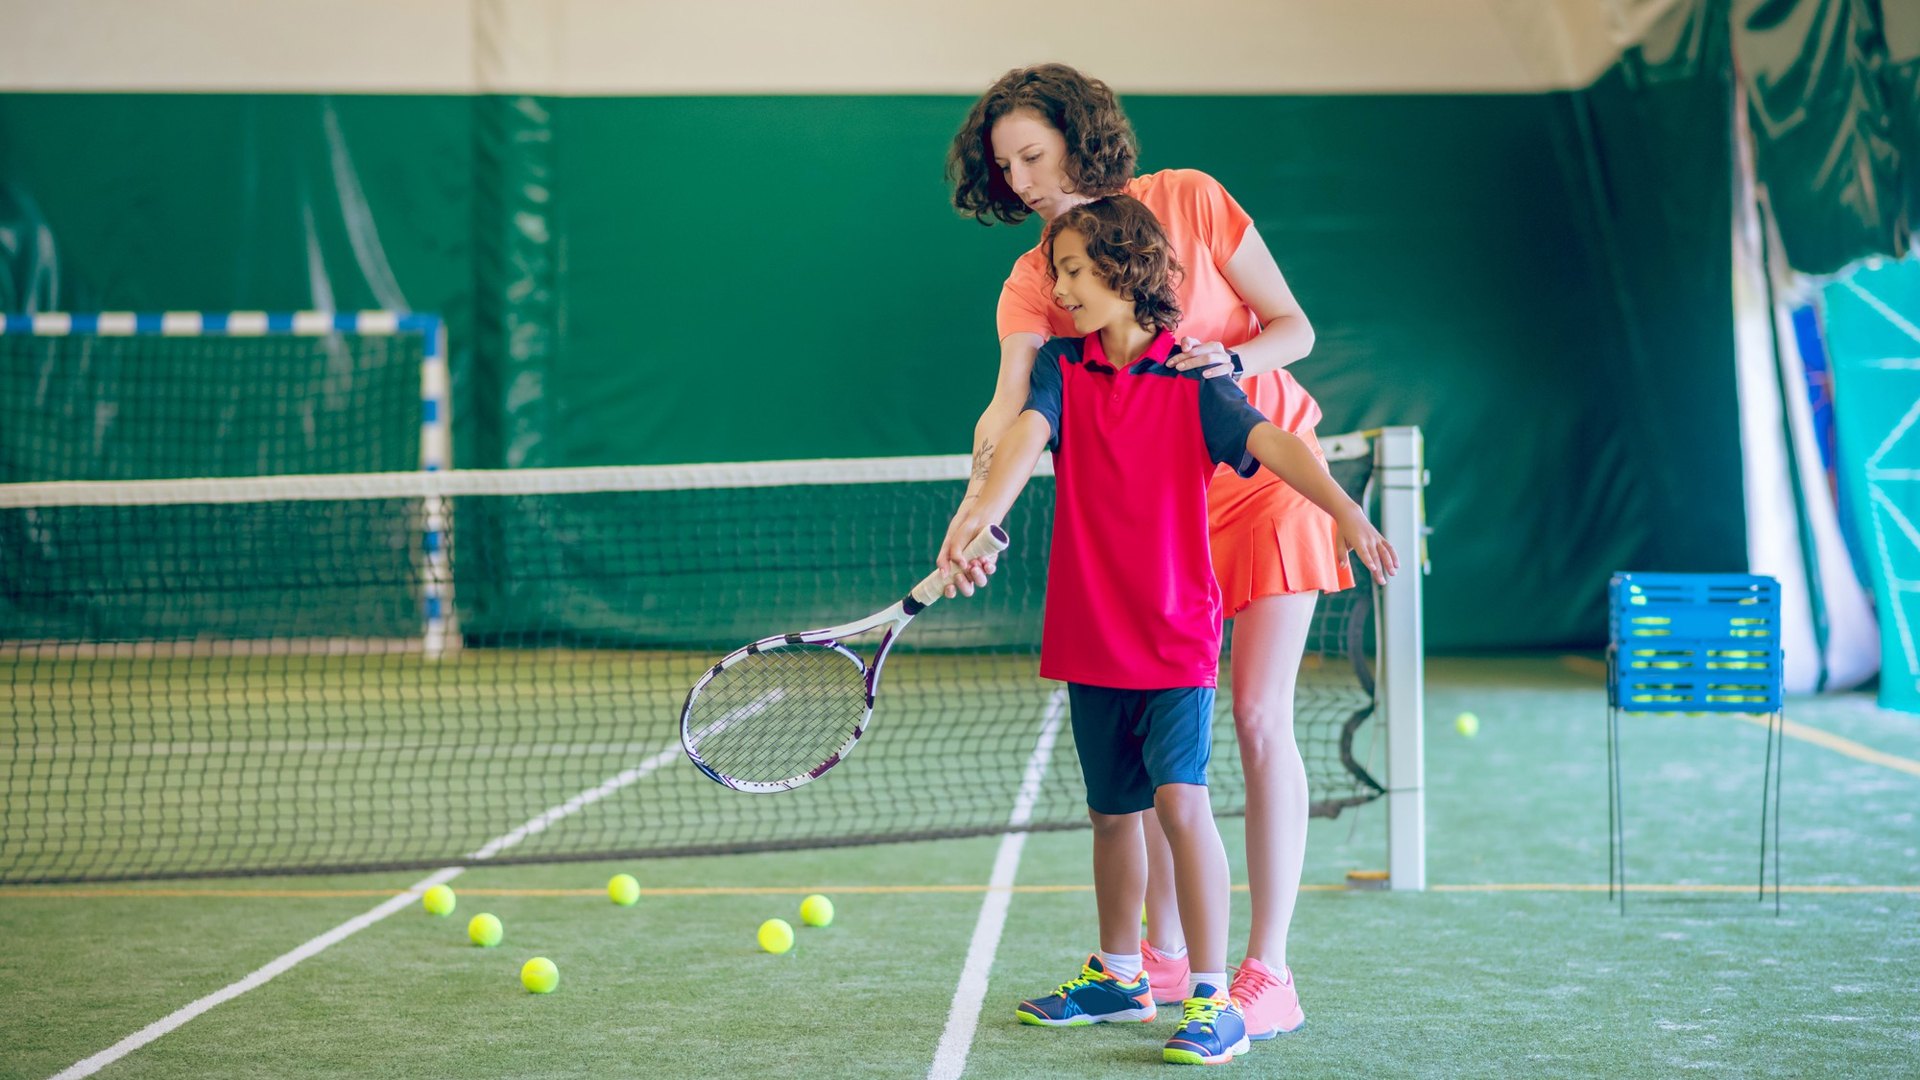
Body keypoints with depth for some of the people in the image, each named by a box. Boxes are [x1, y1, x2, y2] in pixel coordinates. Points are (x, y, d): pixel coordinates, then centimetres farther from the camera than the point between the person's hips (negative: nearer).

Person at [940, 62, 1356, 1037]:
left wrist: (1234, 360, -27)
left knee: (1258, 717, -10)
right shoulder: (1032, 282, -4)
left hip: (1264, 474, -4)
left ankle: (1269, 975, -8)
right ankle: (1165, 955, 17)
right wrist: (976, 512, -37)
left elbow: (1293, 327, -6)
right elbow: (1008, 410, -20)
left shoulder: (1187, 201, -10)